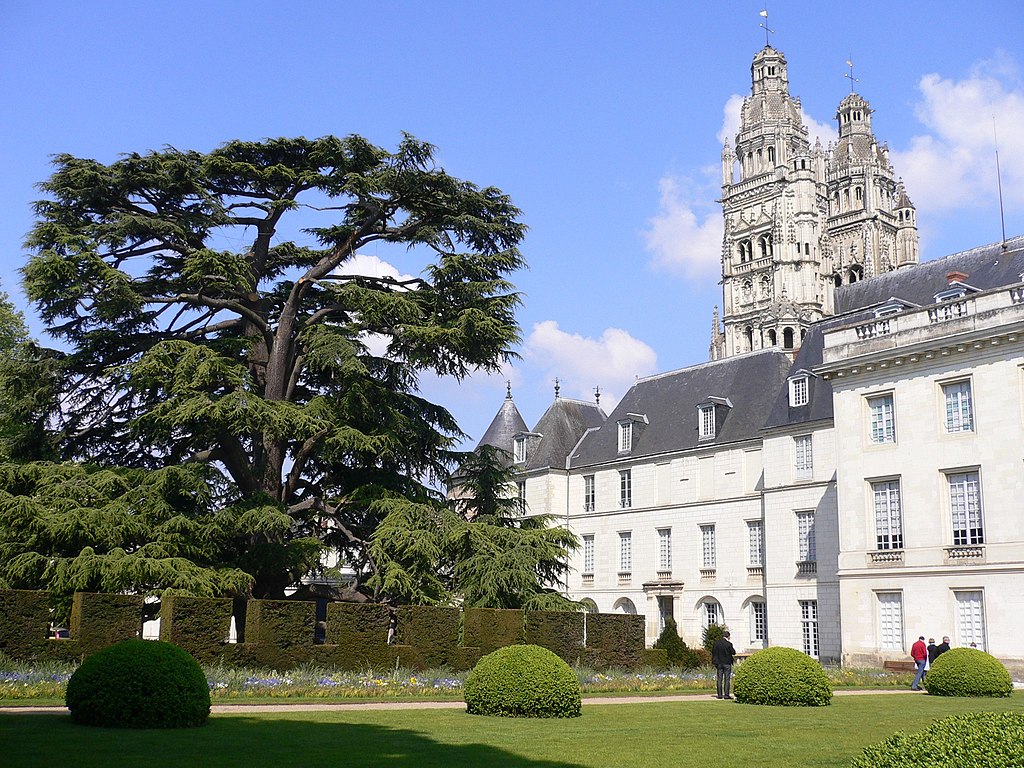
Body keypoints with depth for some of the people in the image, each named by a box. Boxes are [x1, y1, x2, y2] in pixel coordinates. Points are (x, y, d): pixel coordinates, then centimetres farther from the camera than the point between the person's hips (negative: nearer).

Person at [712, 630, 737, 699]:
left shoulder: (716, 643, -1)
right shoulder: (728, 644, -15)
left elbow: (713, 652, 4)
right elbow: (733, 653, -7)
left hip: (719, 663, 4)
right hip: (727, 663, -4)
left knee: (719, 679, 8)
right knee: (727, 679, 1)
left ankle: (720, 694, 8)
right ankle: (726, 694, -1)